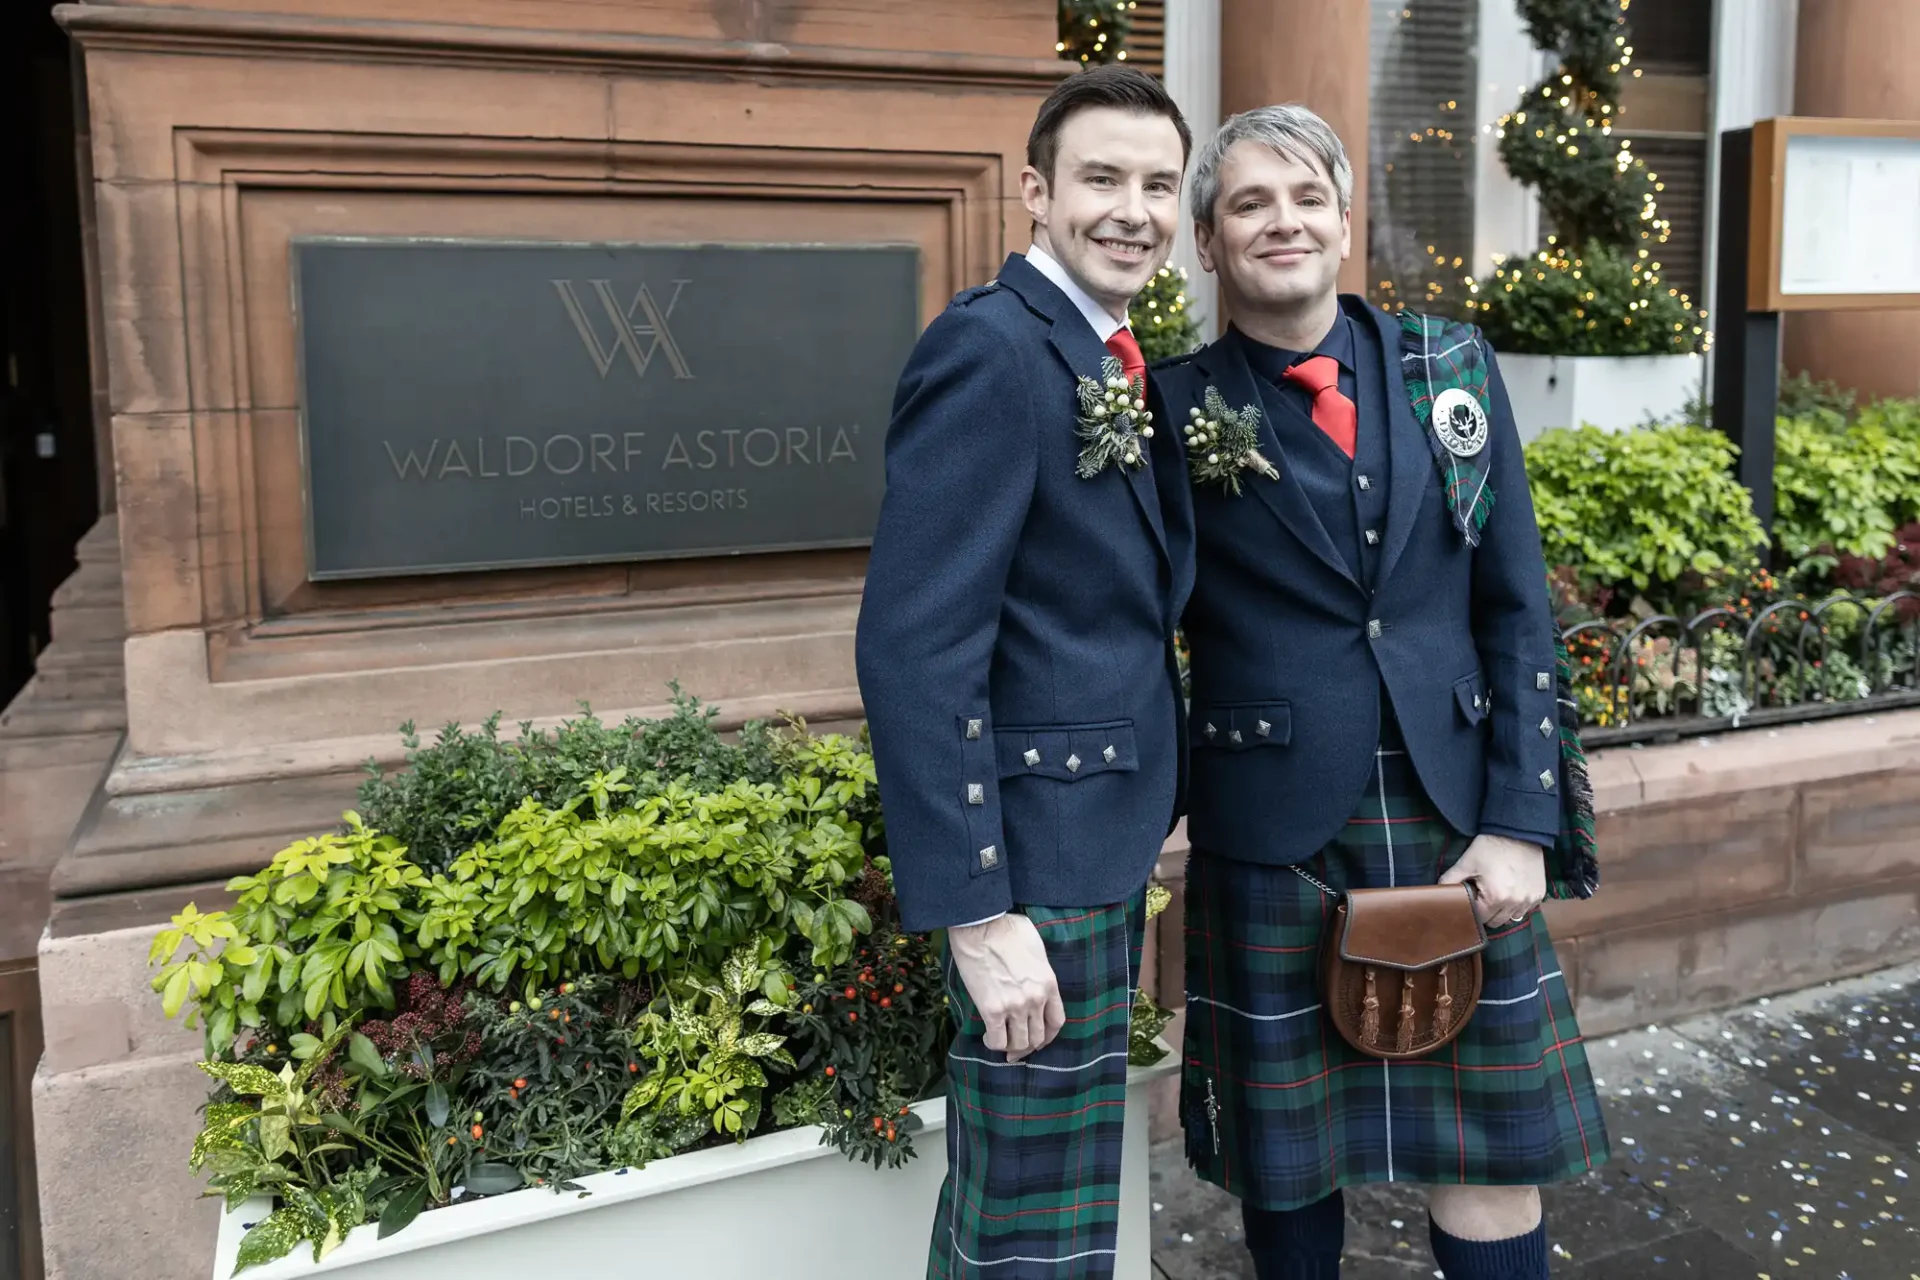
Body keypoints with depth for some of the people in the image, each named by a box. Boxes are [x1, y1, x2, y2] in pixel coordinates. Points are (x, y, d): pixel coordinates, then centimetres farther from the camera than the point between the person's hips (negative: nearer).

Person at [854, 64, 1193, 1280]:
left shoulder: (1114, 363, 12)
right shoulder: (990, 347, -17)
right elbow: (914, 645, -22)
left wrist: (1138, 833, 12)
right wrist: (978, 909, -23)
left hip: (1106, 843, 9)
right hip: (1037, 859, -9)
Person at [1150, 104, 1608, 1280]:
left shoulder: (1451, 366, 4)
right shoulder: (1176, 407, -5)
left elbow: (1516, 605, 3)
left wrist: (1520, 820, -2)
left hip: (1457, 811, 3)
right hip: (1275, 828, -2)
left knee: (1495, 1137, 11)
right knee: (1288, 1151, 12)